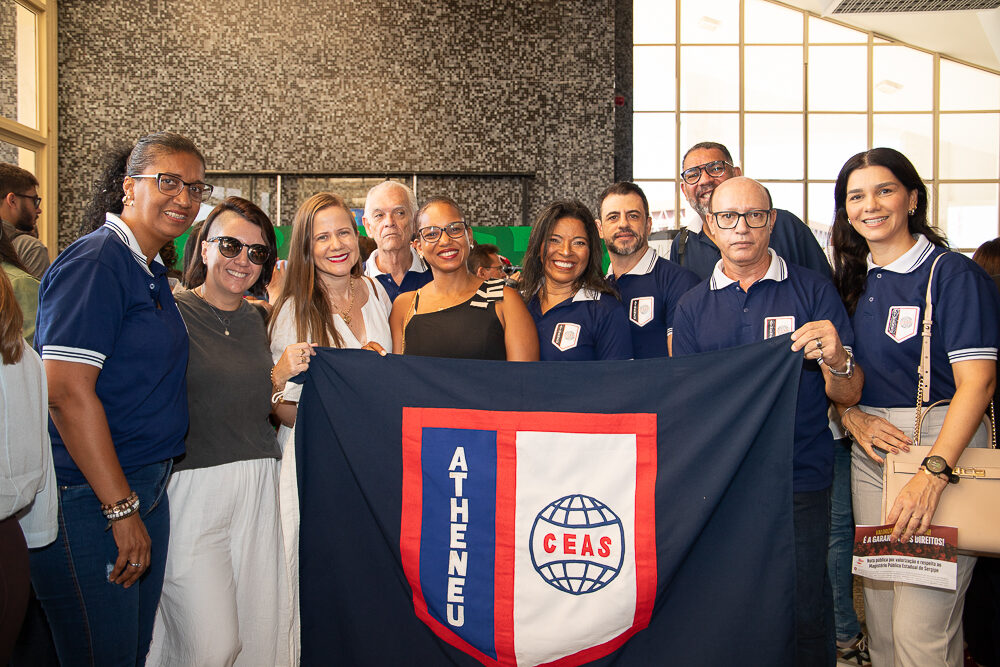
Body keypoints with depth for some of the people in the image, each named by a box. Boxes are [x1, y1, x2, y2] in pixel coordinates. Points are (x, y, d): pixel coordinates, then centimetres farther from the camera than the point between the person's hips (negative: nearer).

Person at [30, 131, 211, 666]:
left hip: (146, 491, 9)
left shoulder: (153, 274, 15)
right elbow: (68, 392, -22)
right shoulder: (94, 263, -14)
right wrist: (122, 509, -20)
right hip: (90, 500, -9)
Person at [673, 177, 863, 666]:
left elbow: (848, 395, -4)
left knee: (804, 615, 2)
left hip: (801, 481, -2)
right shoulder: (692, 307, 7)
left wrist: (836, 360, -26)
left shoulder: (813, 291, 0)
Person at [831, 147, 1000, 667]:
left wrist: (933, 473, -25)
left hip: (942, 446, -6)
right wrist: (851, 415, -3)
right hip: (870, 448, 6)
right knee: (880, 612, 10)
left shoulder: (955, 274, -6)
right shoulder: (850, 281, 13)